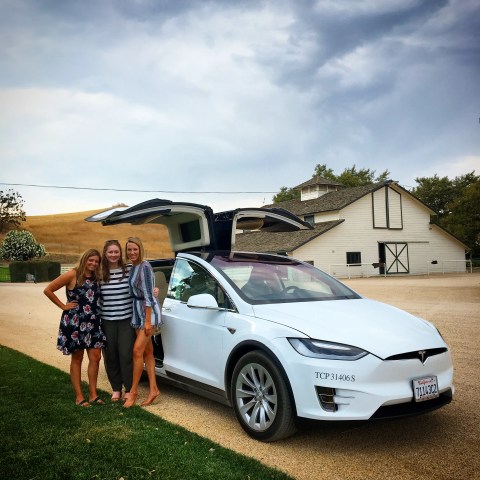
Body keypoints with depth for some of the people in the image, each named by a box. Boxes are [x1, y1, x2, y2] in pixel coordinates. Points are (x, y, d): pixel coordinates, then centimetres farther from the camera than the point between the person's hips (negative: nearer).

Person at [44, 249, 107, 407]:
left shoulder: (96, 278, 7)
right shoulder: (73, 275, -9)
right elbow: (48, 290, -10)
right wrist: (63, 306, -7)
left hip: (93, 322, 5)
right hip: (75, 322, -5)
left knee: (95, 357, 3)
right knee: (77, 358, 5)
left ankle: (93, 394, 15)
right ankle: (79, 397, 13)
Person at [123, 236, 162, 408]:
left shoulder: (144, 267, -14)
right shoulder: (132, 268, 11)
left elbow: (148, 295, -18)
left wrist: (148, 320, -20)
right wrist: (142, 319, 11)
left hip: (148, 312, -9)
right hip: (137, 312, 9)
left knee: (137, 350, -10)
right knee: (147, 351, 9)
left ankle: (133, 392, -2)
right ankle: (153, 389, 13)